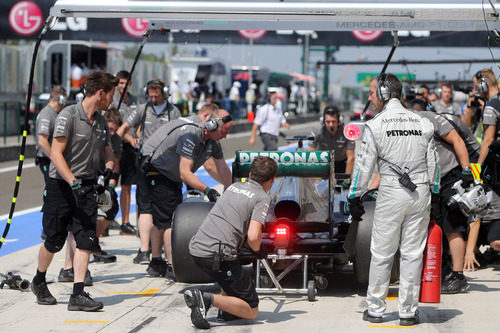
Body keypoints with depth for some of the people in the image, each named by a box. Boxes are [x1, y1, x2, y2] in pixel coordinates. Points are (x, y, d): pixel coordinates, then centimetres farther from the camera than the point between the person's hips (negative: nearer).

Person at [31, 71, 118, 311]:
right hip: (60, 184, -5)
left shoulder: (100, 122, 9)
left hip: (86, 185, 6)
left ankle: (78, 295, -8)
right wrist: (74, 182, -27)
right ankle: (39, 282, 29)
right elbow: (55, 154, -19)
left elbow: (108, 153, 20)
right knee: (55, 241, 3)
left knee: (86, 239, -7)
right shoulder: (68, 116, -13)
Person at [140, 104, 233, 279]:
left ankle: (156, 264, 22)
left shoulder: (212, 141, -1)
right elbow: (185, 173, -33)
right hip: (155, 171, -10)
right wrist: (207, 190, -38)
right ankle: (173, 267, -17)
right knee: (169, 220, -15)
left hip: (172, 177, 10)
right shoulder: (190, 133, -30)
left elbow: (222, 169, 10)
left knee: (160, 220, 14)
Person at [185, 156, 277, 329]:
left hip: (196, 248, 8)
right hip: (218, 255, -8)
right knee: (251, 311, 2)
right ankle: (207, 299, -19)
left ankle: (226, 309, 24)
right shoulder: (262, 198, -1)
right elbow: (253, 237, -14)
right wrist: (257, 249, 7)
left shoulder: (234, 187, 20)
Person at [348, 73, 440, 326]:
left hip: (391, 194, -3)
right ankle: (408, 312, 11)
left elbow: (364, 166, -4)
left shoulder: (375, 126, -5)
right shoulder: (423, 124, 7)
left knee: (381, 254, 5)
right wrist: (433, 194, 21)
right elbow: (433, 164, 11)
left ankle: (375, 309, 11)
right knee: (413, 254, 7)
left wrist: (354, 198, 5)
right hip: (421, 192, 4)